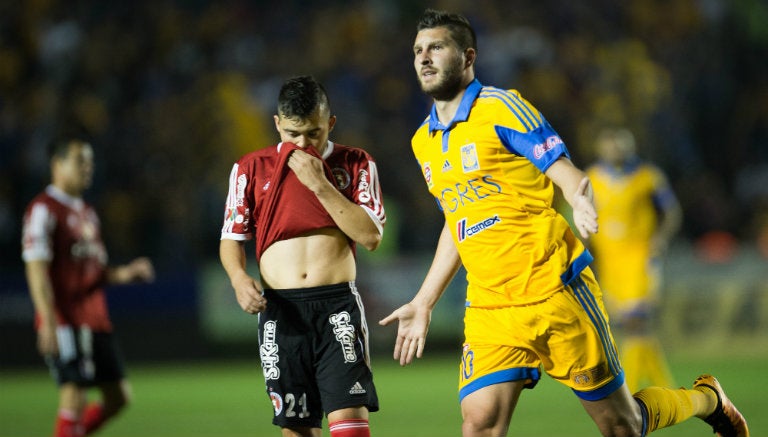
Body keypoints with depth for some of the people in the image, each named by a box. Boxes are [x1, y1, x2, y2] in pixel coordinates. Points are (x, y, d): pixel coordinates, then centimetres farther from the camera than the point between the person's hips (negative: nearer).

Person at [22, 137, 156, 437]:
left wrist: (126, 273, 4)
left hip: (95, 320, 9)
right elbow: (36, 270, -13)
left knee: (118, 396, 7)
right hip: (65, 321, -9)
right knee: (75, 396, -12)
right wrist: (49, 321, -21)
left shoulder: (87, 213, 20)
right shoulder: (44, 209, -7)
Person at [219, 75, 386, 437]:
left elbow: (371, 236, -6)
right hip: (281, 311, 2)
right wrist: (239, 277, -9)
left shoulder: (356, 164, 4)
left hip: (338, 305, -2)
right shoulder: (251, 169, 8)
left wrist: (320, 184, -11)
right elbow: (232, 237, 12)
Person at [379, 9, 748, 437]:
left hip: (556, 293, -5)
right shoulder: (424, 141, 12)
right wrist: (423, 302, 24)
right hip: (490, 310, 5)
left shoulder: (500, 107, -7)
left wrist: (583, 205, -35)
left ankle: (706, 398, 34)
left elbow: (569, 174, -12)